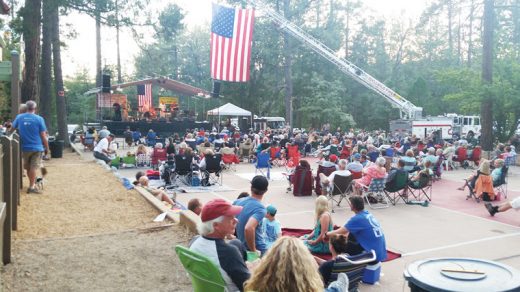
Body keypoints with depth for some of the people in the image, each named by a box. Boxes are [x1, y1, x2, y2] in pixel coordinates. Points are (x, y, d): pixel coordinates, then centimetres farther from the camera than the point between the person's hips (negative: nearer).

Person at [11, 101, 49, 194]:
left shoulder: (19, 117, 1)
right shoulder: (39, 119, -9)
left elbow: (12, 129, 16)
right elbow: (43, 136, -8)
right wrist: (47, 148, 1)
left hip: (25, 147, 3)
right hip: (36, 147, -3)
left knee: (28, 168, 16)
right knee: (33, 168, 0)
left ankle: (32, 184, 27)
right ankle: (31, 187, 0)